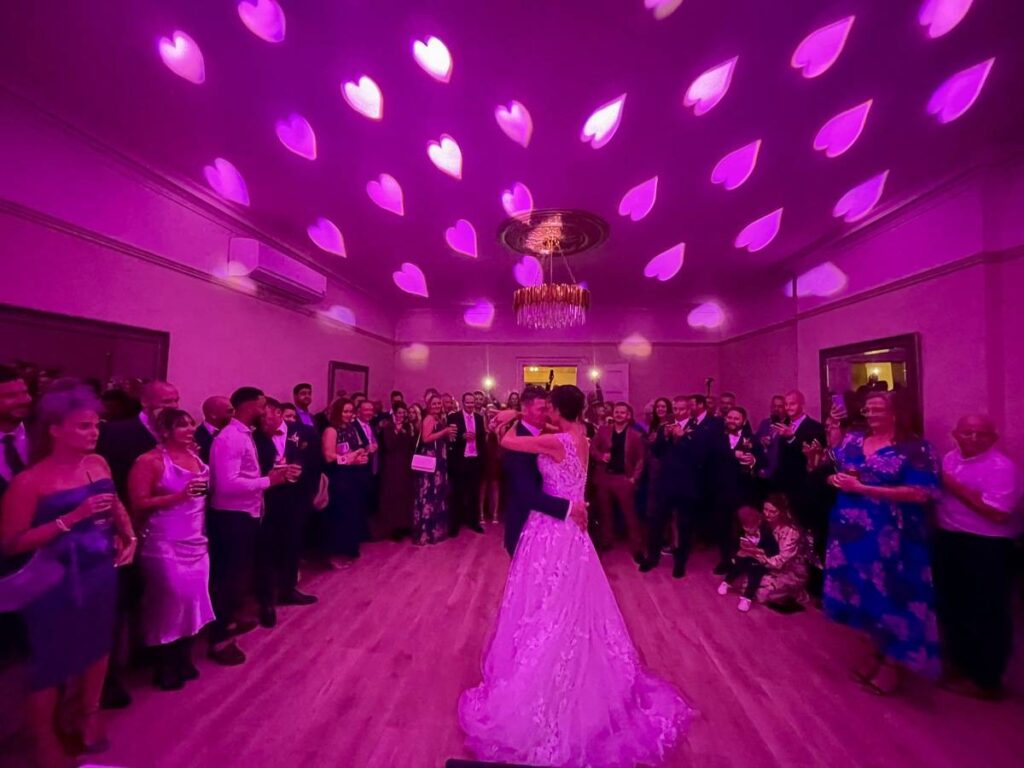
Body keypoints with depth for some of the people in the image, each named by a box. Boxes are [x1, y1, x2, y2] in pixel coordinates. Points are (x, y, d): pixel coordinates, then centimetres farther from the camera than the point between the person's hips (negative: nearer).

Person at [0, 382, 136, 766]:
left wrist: (129, 537, 0)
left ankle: (88, 713, 46)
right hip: (55, 584, -5)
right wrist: (74, 517, -25)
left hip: (101, 573, 5)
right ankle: (44, 736, 41)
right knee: (53, 658, 13)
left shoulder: (98, 464, -3)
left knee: (98, 644, 21)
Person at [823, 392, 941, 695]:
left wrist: (863, 487, -20)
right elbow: (834, 471, 19)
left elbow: (920, 494, -17)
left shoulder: (914, 449, -9)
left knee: (889, 594, 6)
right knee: (863, 592, 16)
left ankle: (891, 662, 28)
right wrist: (836, 478, -3)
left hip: (890, 537, -5)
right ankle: (874, 650, 36)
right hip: (852, 531, 5)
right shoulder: (852, 440, 6)